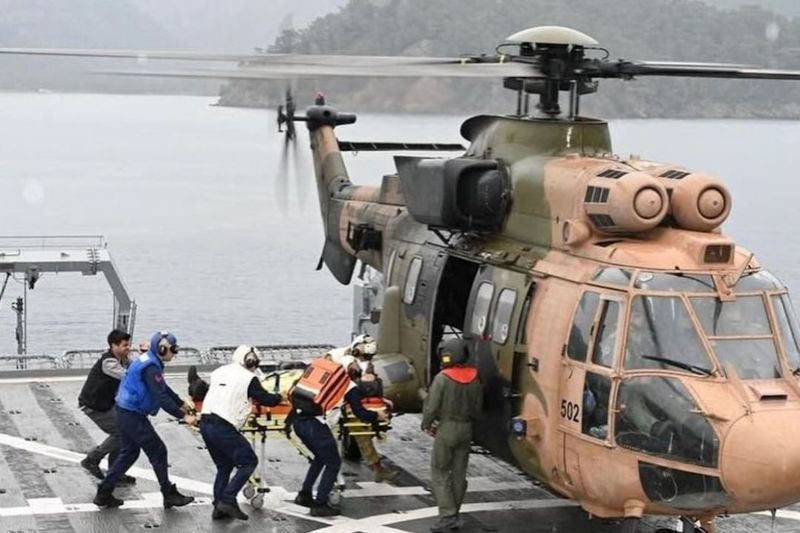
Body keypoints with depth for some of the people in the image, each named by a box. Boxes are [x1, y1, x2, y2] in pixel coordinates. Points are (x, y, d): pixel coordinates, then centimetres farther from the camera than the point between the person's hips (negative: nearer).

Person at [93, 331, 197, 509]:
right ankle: (169, 495, 10)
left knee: (128, 453, 17)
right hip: (134, 416, -10)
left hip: (126, 413, 10)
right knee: (158, 452, 0)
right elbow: (161, 397, -26)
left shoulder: (148, 361, 12)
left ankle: (104, 494, 18)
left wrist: (181, 404, 33)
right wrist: (183, 416, -24)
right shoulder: (151, 367, -21)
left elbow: (164, 388, 26)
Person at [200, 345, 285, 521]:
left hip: (205, 424, 7)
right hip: (223, 427, -7)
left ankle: (219, 507, 16)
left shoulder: (219, 372, 16)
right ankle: (227, 500, -6)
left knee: (224, 466, 20)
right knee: (249, 461, 4)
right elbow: (266, 399, 4)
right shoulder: (249, 378, -2)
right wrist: (281, 397, 25)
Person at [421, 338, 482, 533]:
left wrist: (427, 425, 2)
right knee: (459, 473, 12)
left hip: (446, 428, -5)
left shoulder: (442, 378, -16)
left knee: (440, 473, 2)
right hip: (466, 429, 6)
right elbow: (477, 408, 7)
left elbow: (432, 406, -14)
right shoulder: (474, 379, 2)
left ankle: (447, 515, -8)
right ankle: (454, 516, 18)